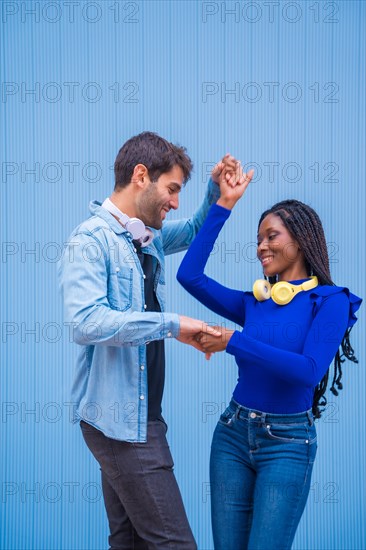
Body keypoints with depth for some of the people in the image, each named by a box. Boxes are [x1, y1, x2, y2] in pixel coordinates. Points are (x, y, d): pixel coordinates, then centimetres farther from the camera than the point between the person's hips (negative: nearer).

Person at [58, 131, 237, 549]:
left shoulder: (148, 238, 12)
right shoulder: (91, 240, -14)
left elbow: (193, 230, 32)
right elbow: (85, 322, -28)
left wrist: (216, 189, 13)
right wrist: (171, 325, -25)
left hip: (139, 416, 9)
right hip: (117, 418, -9)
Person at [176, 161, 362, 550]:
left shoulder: (329, 301, -7)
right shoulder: (253, 301, 7)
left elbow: (309, 371, -20)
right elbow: (189, 275, -2)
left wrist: (234, 341, -21)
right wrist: (223, 206, 1)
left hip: (287, 444, -5)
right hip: (232, 432, 5)